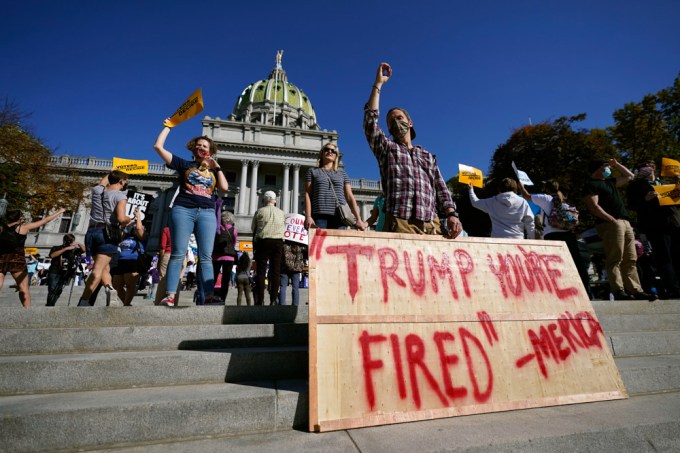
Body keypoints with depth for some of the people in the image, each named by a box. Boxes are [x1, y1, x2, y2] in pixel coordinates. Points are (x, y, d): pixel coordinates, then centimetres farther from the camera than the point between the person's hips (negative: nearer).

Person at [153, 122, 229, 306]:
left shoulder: (214, 170, 21)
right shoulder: (184, 164, 15)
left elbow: (224, 187, 4)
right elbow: (158, 146, 12)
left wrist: (217, 167, 8)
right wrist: (167, 127, 18)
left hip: (207, 213, 2)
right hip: (183, 210, -1)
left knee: (206, 257, -5)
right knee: (177, 254, -6)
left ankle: (209, 296, -9)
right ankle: (170, 295, -7)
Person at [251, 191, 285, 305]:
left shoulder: (259, 211, 3)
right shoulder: (281, 212, 10)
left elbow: (253, 228, 7)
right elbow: (283, 227, 9)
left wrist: (255, 245, 16)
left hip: (263, 241, -2)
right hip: (278, 242, 2)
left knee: (261, 271, 1)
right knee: (276, 271, 2)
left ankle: (260, 300, -2)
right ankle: (273, 300, 0)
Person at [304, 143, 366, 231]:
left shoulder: (342, 173, 21)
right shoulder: (313, 171, 18)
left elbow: (350, 197, 13)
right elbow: (307, 195, 8)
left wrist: (358, 219, 1)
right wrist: (308, 217, -7)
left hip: (340, 217, 2)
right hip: (320, 216, -1)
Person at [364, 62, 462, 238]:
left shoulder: (428, 156, 28)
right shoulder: (386, 148, 21)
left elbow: (441, 189, 18)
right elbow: (370, 119, 7)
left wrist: (451, 214, 0)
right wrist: (378, 83, 7)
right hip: (400, 224, -3)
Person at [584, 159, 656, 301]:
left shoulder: (609, 182, 25)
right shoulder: (591, 185, -3)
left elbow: (629, 176, 40)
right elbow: (594, 206, -14)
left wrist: (616, 164, 29)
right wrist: (612, 220, -20)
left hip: (625, 223, 9)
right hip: (610, 224, -9)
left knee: (630, 260, 7)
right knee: (614, 260, -13)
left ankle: (635, 290, 9)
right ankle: (618, 291, -15)